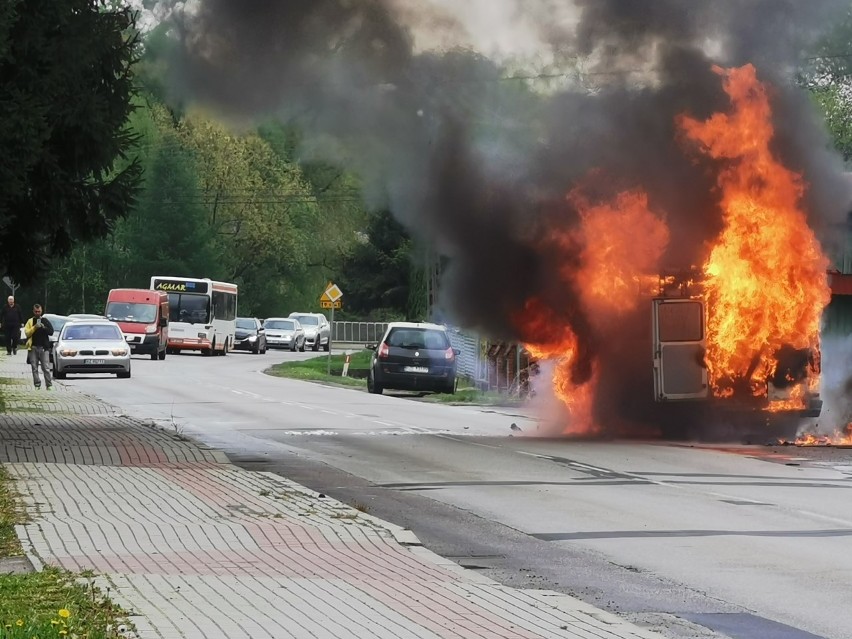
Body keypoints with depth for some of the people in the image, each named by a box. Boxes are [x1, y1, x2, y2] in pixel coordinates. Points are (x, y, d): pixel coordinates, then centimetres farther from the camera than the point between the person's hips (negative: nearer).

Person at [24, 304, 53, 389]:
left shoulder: (45, 320, 10)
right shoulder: (30, 321, 10)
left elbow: (51, 331, 3)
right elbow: (27, 333, -1)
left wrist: (44, 327, -12)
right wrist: (34, 327, -13)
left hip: (44, 347, -1)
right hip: (33, 347, 1)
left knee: (46, 368, -6)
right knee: (34, 368, 2)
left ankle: (49, 385, -6)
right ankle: (37, 385, 7)